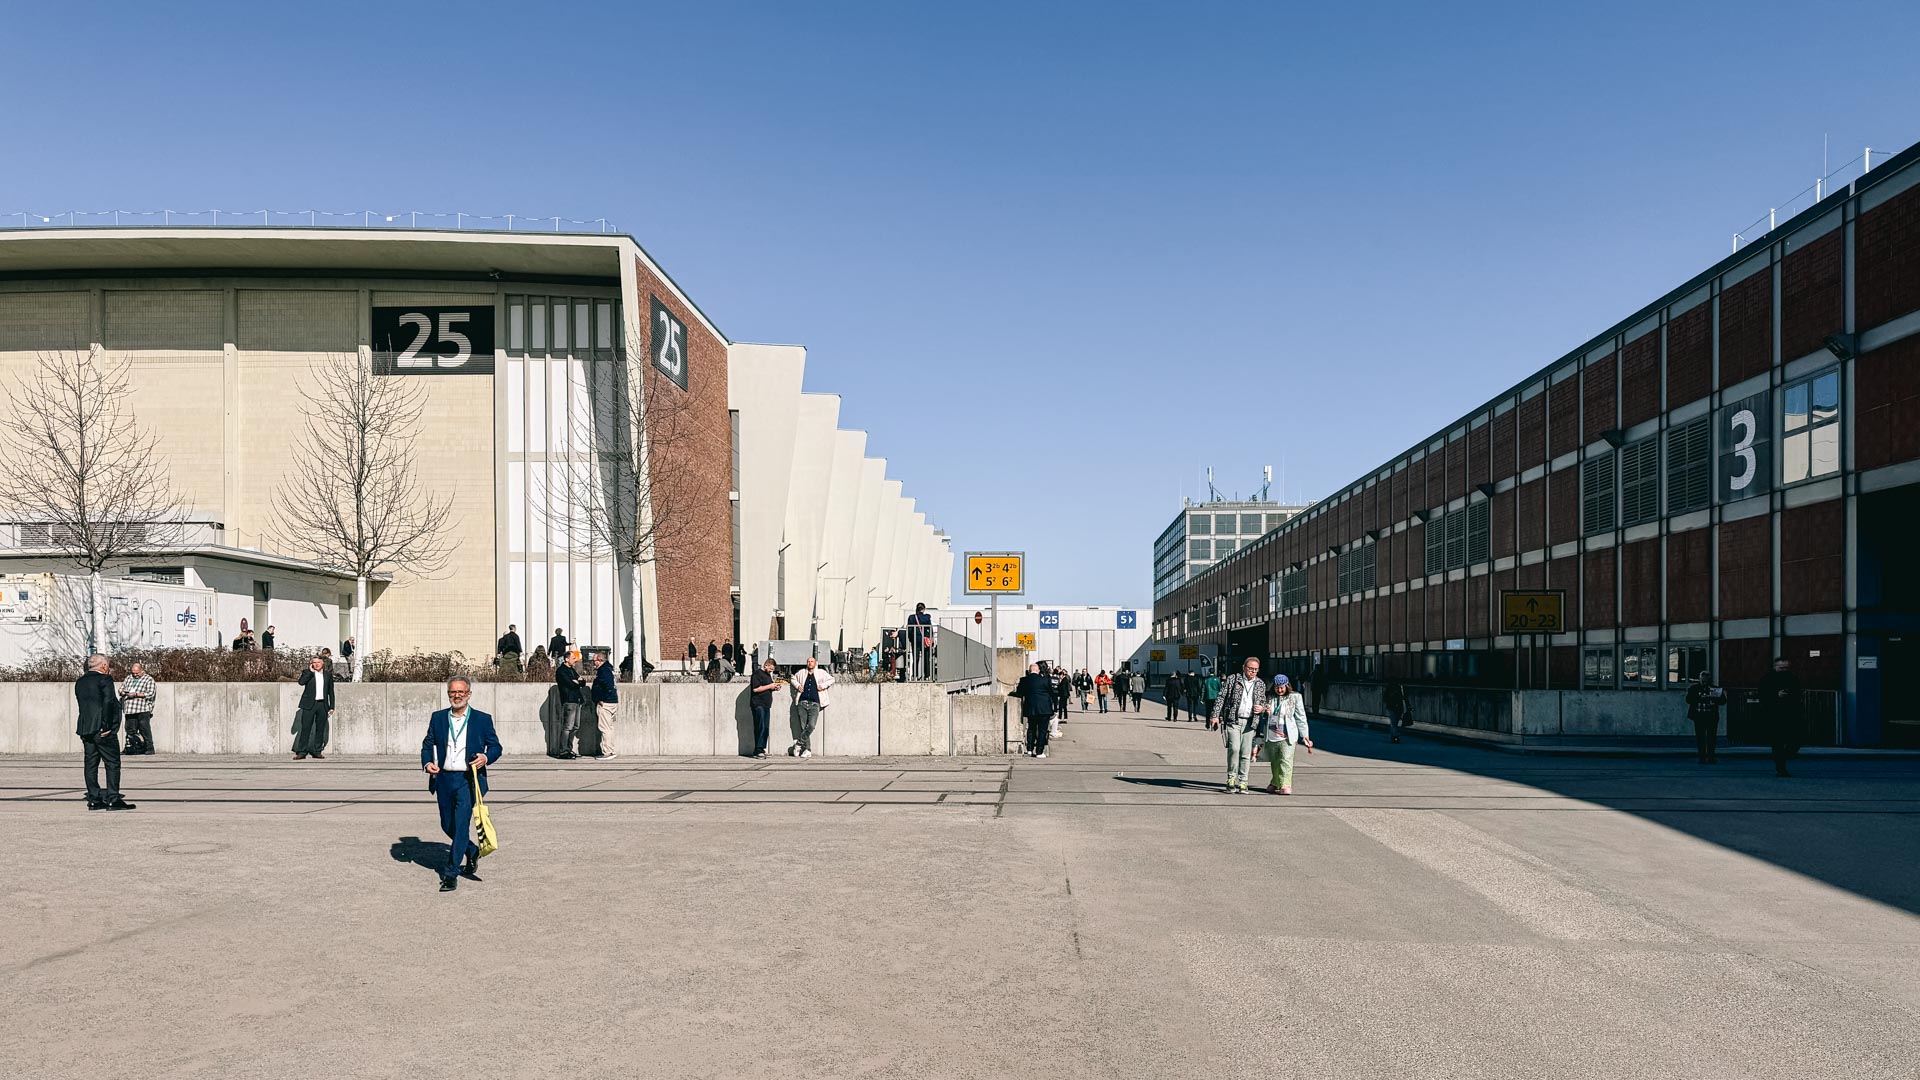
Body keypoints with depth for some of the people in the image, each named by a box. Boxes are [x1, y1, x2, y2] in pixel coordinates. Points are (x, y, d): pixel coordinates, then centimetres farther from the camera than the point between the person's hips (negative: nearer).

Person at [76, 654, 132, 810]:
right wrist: (106, 726, -15)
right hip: (103, 730, -7)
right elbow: (108, 701, -19)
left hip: (84, 729, 7)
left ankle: (94, 799, 10)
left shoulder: (79, 682, 13)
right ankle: (113, 799, -4)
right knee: (112, 763, -2)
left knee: (91, 764, 8)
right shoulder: (105, 679, -10)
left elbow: (83, 703, 15)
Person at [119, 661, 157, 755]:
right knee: (130, 730, 5)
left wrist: (136, 694, -14)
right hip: (129, 709, 5)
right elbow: (121, 689, 25)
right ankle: (131, 748, 11)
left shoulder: (148, 679, 2)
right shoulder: (129, 678, 20)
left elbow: (150, 693, -8)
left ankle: (149, 748, -4)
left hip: (143, 709, -5)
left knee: (145, 729, -6)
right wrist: (123, 692, 1)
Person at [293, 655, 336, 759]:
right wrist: (310, 671, -12)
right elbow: (301, 682, -16)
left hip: (323, 705, 3)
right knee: (305, 728, -4)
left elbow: (331, 692, 14)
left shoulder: (328, 675, 12)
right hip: (309, 705, -3)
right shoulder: (307, 673, 5)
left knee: (320, 729, 5)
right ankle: (302, 752, -2)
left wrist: (332, 707, 9)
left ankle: (317, 752, 11)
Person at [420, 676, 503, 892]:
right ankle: (472, 852, 38)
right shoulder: (437, 718, 9)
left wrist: (486, 757, -15)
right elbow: (427, 744, 12)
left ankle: (451, 874, -6)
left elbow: (496, 746, 7)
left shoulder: (483, 719, 3)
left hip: (468, 779, -4)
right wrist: (427, 763, -8)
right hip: (443, 779, 4)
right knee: (447, 825, 12)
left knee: (461, 824, -11)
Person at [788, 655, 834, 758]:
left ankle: (799, 743, -4)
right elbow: (793, 679, 31)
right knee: (803, 727, -2)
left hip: (814, 704, -2)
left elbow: (831, 679, 15)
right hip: (802, 703, 2)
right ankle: (807, 750, 2)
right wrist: (797, 685, 11)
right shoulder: (802, 673, 17)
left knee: (811, 726, -17)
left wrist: (823, 686, 1)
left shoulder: (821, 673, 11)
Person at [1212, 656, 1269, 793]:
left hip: (1250, 723, 3)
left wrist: (1262, 708, 0)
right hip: (1233, 720, -3)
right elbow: (1220, 697, 3)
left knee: (1246, 753, 1)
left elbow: (1264, 703, 25)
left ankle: (1242, 782, 9)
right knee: (1234, 748, -17)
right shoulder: (1232, 679, 4)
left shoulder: (1261, 685, 14)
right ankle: (1231, 779, -5)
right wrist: (1215, 715, -5)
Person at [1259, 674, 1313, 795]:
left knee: (1285, 760, -13)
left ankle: (1285, 785, -17)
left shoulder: (1295, 698, 4)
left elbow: (1301, 717, 5)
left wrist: (1304, 735, 3)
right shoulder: (1269, 698, 11)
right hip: (1271, 736, 4)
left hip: (1287, 736, -3)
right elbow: (1264, 717, 25)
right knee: (1274, 762, 8)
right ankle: (1276, 784, 20)